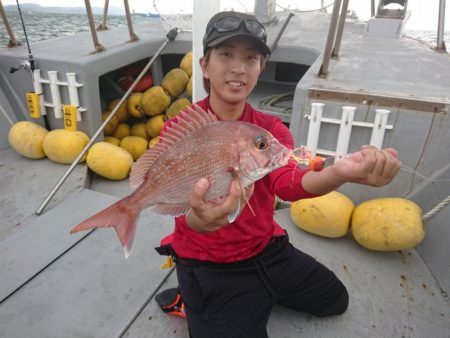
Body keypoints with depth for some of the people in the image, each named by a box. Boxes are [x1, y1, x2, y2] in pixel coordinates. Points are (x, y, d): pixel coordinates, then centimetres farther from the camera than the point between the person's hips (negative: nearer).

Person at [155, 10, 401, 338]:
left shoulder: (271, 129, -6)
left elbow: (287, 181, -27)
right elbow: (186, 212, -32)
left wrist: (339, 172, -50)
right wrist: (201, 218, -58)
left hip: (267, 249, 5)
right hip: (207, 263, -4)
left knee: (336, 299, 18)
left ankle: (258, 294, 31)